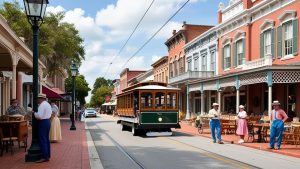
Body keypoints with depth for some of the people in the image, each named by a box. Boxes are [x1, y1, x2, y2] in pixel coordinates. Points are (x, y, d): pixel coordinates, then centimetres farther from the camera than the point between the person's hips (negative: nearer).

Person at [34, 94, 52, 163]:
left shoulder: (42, 105, -16)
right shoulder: (48, 104, 15)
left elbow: (39, 116, -22)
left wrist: (34, 113, -5)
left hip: (43, 123, -10)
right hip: (48, 121, 10)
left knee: (42, 140, -7)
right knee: (46, 139, 14)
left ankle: (44, 157, -7)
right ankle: (47, 155, 19)